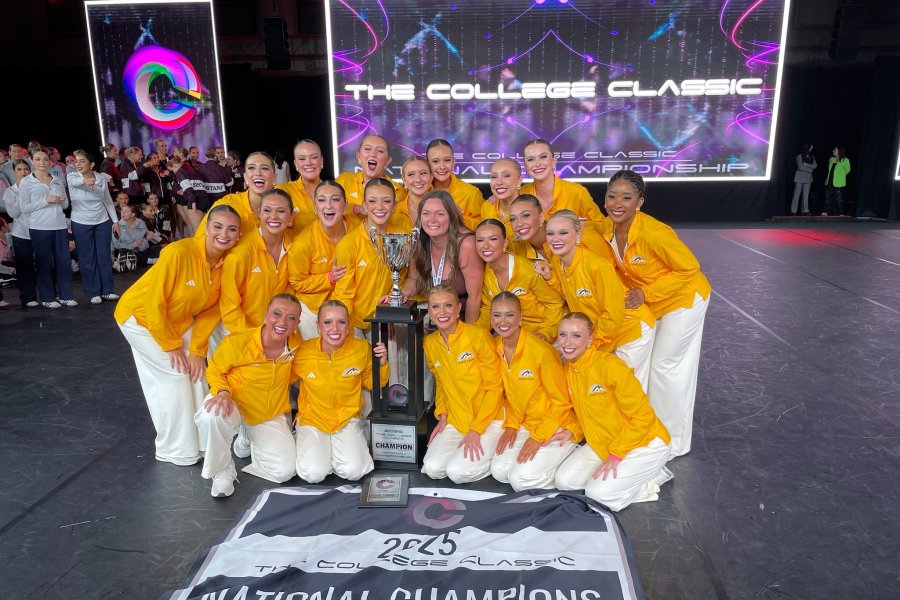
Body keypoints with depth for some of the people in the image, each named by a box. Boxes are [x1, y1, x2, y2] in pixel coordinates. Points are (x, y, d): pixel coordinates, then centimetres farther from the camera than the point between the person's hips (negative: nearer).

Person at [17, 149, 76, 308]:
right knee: (44, 262, 1)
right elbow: (24, 207, -5)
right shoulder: (26, 182, 1)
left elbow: (65, 205, 18)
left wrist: (63, 199, -5)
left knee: (63, 261, 3)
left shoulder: (58, 181, 13)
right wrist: (45, 200, -14)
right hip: (39, 228, -3)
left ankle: (66, 295, 10)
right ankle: (47, 298, 7)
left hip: (60, 226, 4)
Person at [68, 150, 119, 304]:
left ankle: (107, 290, 13)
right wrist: (84, 180, -59)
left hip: (103, 222, 2)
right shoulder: (72, 177, -10)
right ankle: (93, 293, 9)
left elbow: (108, 201, 7)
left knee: (104, 256, 5)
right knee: (87, 259, 2)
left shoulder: (101, 178, -1)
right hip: (81, 224, -2)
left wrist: (115, 221, 5)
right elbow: (73, 181, -36)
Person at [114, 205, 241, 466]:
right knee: (175, 376, -8)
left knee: (194, 371, 2)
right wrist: (171, 346, -18)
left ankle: (200, 440, 18)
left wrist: (197, 350, -11)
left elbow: (210, 310, -7)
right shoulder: (179, 252, -34)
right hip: (141, 316, -6)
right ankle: (176, 451, 7)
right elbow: (154, 304, -27)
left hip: (178, 320, 6)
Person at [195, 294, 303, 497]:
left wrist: (279, 387, -2)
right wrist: (223, 392, -27)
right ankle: (223, 470, -9)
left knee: (285, 471, -11)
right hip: (235, 404, -2)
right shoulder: (236, 342, -25)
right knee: (212, 415, -39)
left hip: (271, 415, 3)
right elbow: (214, 370, -8)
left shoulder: (296, 343, -13)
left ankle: (253, 440, 22)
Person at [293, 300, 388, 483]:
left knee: (353, 471, -19)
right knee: (313, 474, -20)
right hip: (312, 419, 0)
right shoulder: (302, 351, -13)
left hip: (348, 419, 1)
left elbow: (369, 383, 6)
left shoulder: (362, 348, -11)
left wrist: (381, 365, -11)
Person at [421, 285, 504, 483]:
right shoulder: (429, 343, 3)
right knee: (433, 468, -15)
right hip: (454, 421, 5)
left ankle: (492, 456, 7)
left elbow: (494, 388, -12)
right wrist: (442, 416, 2)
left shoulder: (479, 336, -15)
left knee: (458, 472, -21)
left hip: (488, 420, -5)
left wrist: (476, 430, -15)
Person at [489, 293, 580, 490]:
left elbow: (561, 401, -16)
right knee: (499, 471, -9)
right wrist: (511, 426, -2)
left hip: (559, 427, -6)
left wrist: (538, 437, -16)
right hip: (525, 424, 6)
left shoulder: (541, 351, -24)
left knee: (521, 478, -19)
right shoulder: (496, 348, -3)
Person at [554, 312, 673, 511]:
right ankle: (630, 473, 11)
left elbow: (644, 416, -21)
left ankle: (652, 478, 4)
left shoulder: (610, 366, -25)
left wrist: (616, 454, -19)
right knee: (564, 481, -4)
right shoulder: (568, 367, -3)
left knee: (599, 492, -21)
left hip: (644, 443, -8)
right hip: (601, 443, 8)